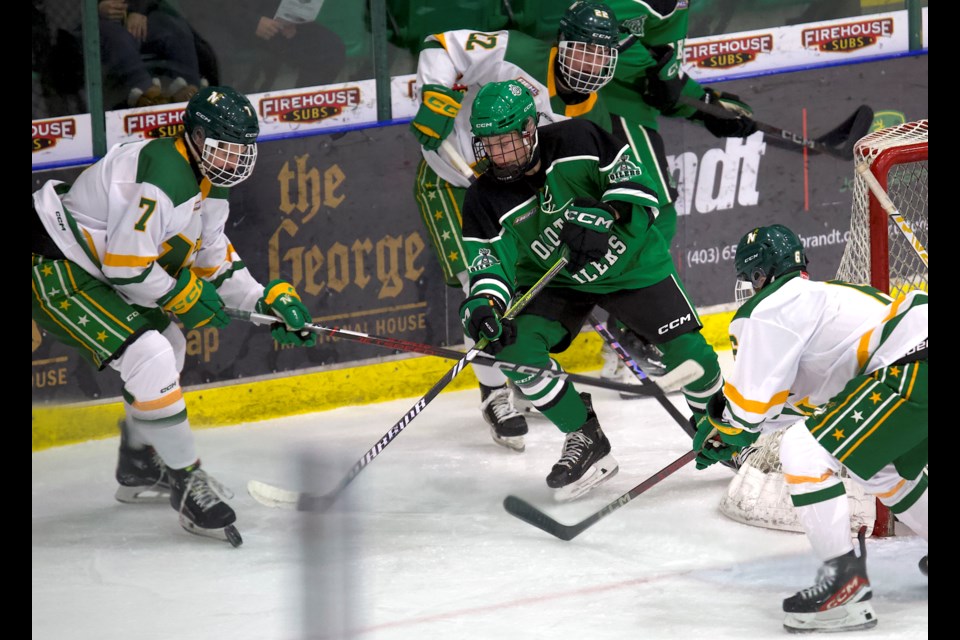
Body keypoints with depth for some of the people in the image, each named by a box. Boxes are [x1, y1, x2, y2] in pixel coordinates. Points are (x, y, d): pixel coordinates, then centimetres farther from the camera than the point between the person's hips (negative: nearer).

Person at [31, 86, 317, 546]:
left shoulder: (209, 183, 8)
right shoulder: (166, 176, -26)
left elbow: (212, 252, 20)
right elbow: (125, 263, -27)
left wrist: (263, 300, 8)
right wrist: (185, 297, -14)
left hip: (96, 269, 11)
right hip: (57, 271, -11)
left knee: (167, 344, 25)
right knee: (149, 358, -22)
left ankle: (140, 470, 39)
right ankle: (188, 486, -14)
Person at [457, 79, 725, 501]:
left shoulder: (576, 142, -23)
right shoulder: (486, 202, -18)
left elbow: (636, 182, -17)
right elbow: (489, 265, -20)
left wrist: (603, 216, -34)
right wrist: (483, 306, -41)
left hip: (629, 261, -1)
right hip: (552, 284, 1)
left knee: (686, 348, -7)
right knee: (516, 349, -22)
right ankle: (586, 442, -4)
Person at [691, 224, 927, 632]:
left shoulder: (769, 309, -2)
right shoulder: (818, 297, 28)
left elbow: (749, 399, 0)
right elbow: (805, 397, 36)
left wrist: (718, 427, 21)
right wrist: (731, 438, 38)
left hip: (913, 367, -10)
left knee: (804, 451, -9)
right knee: (880, 467, 32)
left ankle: (845, 583, -12)